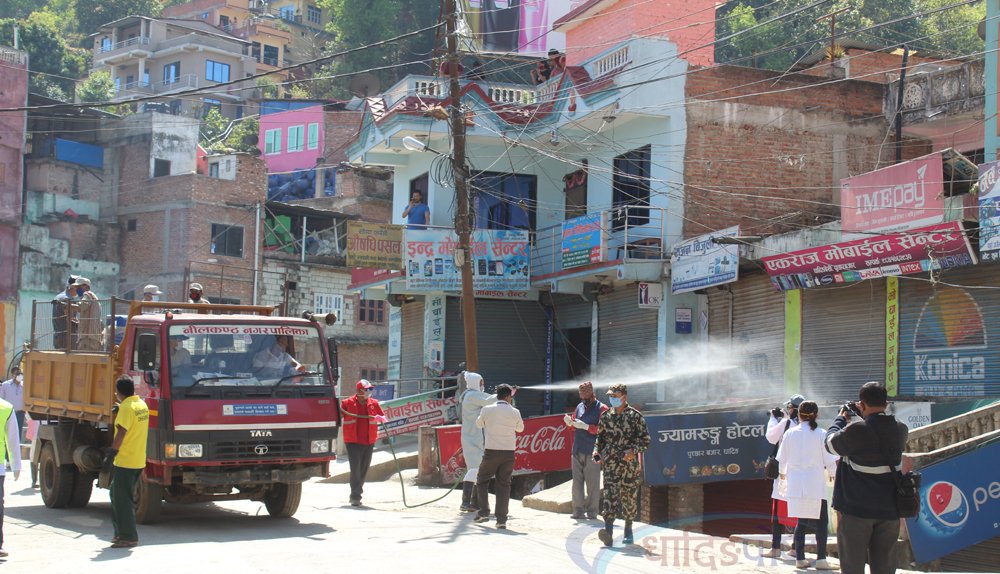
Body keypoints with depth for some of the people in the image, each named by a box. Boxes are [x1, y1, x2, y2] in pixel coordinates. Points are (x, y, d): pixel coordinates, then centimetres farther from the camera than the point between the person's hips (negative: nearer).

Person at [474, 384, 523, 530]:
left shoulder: (487, 409, -4)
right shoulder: (514, 412, -2)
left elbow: (479, 424, 15)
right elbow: (520, 428, 17)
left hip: (491, 452, -1)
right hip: (509, 453, 1)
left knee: (482, 480, 18)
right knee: (504, 485, 8)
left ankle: (484, 512, 9)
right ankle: (501, 519, 3)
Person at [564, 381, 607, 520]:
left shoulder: (601, 408, -2)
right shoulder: (579, 407, 18)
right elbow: (574, 423, 23)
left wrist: (586, 426, -18)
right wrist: (570, 422, 0)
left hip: (592, 451, -6)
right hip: (577, 450, 6)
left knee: (592, 483, -3)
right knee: (577, 482, 4)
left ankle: (592, 511, 2)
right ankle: (578, 510, 8)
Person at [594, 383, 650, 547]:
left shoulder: (635, 416, -1)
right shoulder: (606, 416, 9)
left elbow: (645, 440, -3)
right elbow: (600, 438, 21)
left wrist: (634, 450, -19)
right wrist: (597, 453, 5)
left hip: (630, 464, -1)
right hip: (610, 464, 2)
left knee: (629, 497, 8)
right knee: (609, 494, -14)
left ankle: (628, 531, 26)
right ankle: (608, 530, -26)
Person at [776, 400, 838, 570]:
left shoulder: (790, 433, 1)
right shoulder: (821, 434, -7)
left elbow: (782, 459, 10)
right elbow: (830, 460, -4)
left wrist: (782, 474, 29)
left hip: (795, 484, 3)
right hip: (815, 484, -3)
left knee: (801, 521, 12)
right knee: (821, 521, 5)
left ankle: (800, 558, 9)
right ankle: (821, 559, -2)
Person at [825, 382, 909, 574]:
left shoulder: (856, 430, -17)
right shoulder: (900, 430, -1)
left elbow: (831, 443, 1)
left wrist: (841, 419, 16)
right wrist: (867, 417, 22)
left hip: (857, 509, -4)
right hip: (889, 509, 4)